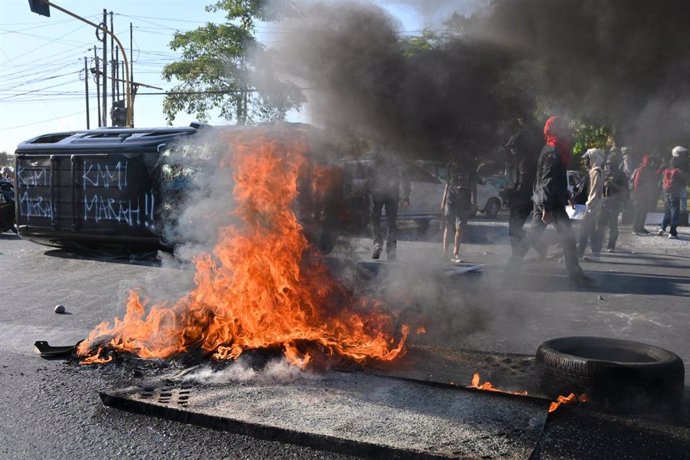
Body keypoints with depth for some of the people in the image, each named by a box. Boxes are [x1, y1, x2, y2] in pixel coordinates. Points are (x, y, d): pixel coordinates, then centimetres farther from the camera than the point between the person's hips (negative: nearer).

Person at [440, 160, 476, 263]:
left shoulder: (469, 166, 3)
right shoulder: (450, 166, 10)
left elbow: (473, 184, 4)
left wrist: (473, 201, -4)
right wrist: (443, 200, 12)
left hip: (464, 202, -2)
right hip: (451, 199, 2)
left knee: (460, 228, -4)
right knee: (447, 226, 2)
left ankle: (455, 254, 2)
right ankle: (445, 251, 10)